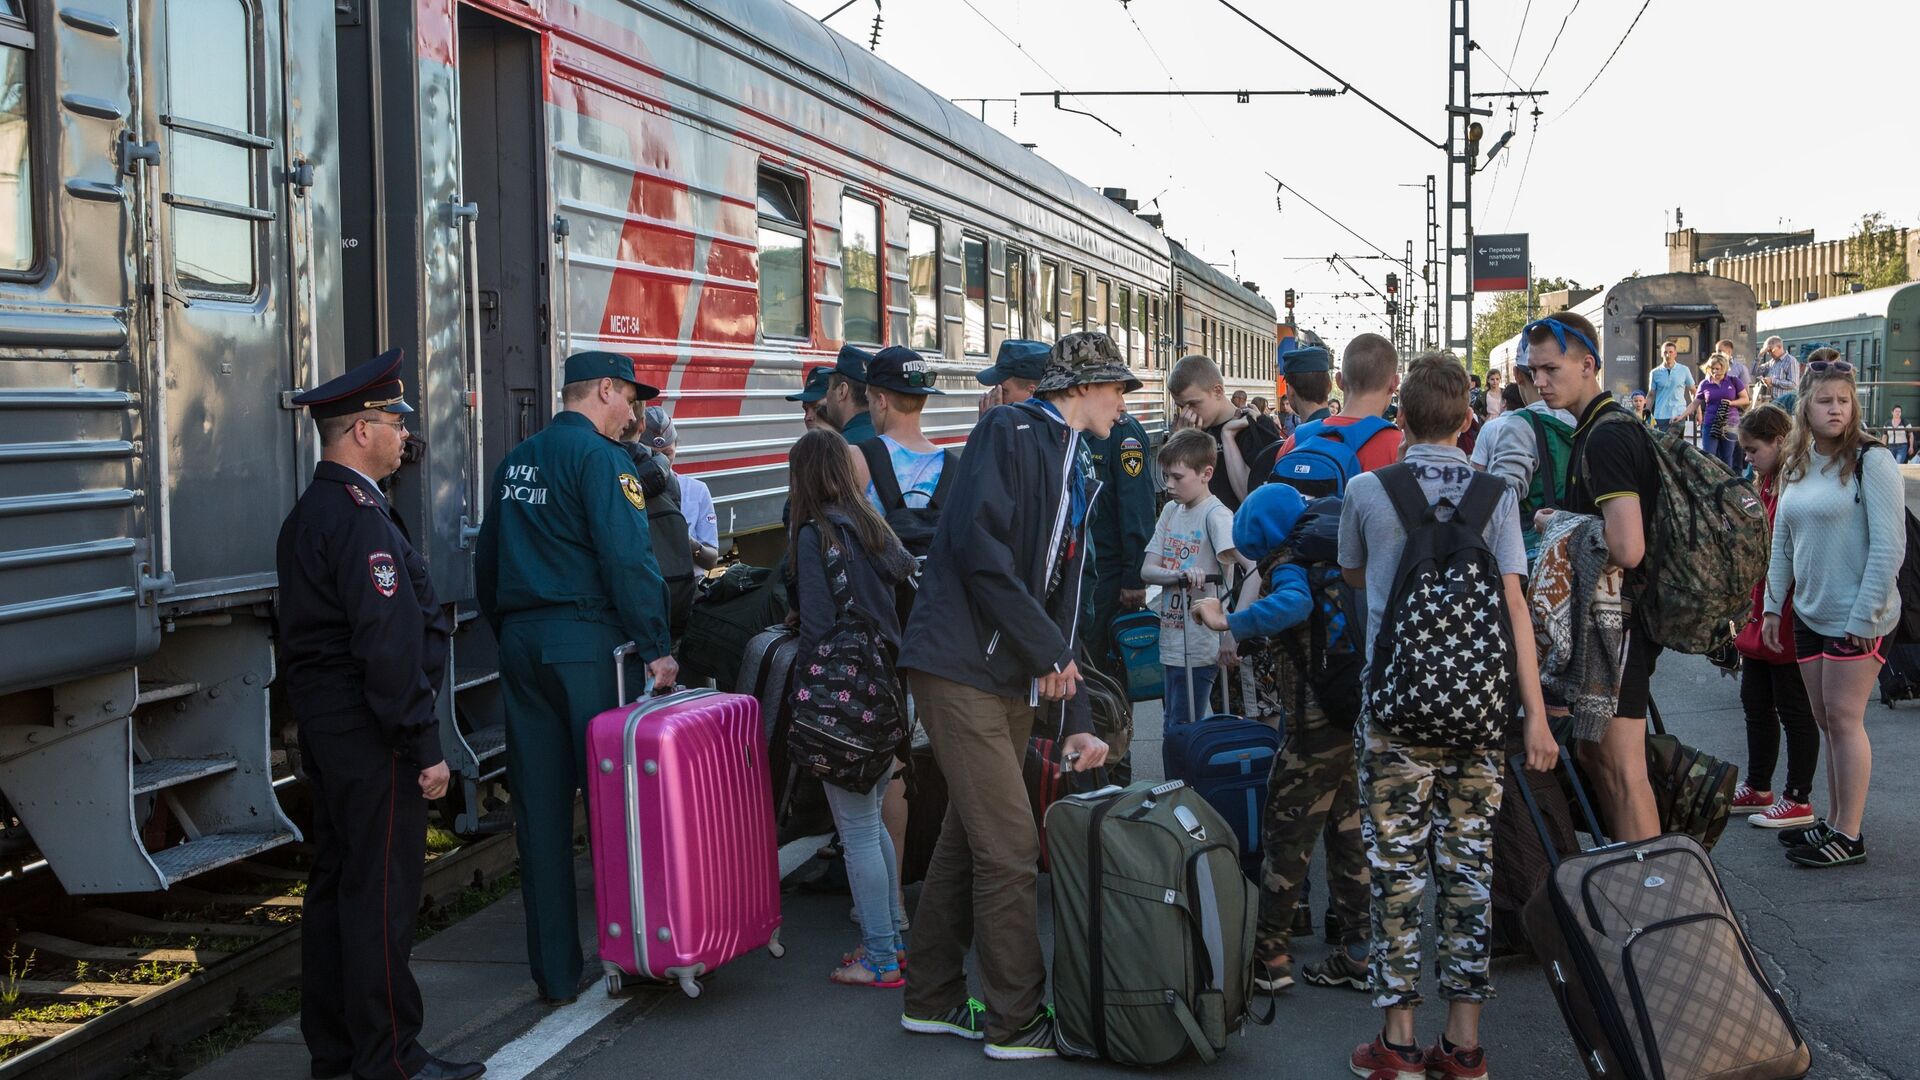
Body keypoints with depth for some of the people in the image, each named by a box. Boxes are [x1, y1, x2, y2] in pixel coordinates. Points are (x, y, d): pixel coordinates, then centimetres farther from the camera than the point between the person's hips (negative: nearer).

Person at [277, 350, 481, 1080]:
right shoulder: (361, 518, -18)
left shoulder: (308, 513, 14)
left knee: (335, 882, 16)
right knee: (380, 891, -4)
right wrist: (425, 746, -20)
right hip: (369, 730, -10)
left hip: (322, 721, 10)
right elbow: (387, 644, -23)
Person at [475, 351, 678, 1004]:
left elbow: (488, 563, 20)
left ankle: (555, 973, 12)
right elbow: (628, 558, -16)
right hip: (586, 638, -7)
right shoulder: (598, 456, -7)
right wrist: (655, 649, -15)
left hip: (519, 640, 7)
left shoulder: (514, 462, 16)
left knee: (540, 809, 7)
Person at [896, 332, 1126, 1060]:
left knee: (968, 838, 15)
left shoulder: (1074, 472, 18)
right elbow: (976, 542, -22)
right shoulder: (1011, 432, -8)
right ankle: (1016, 1021, 4)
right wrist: (1048, 650, -17)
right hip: (960, 664, -9)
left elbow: (1063, 598, 19)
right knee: (1010, 847, -6)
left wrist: (1074, 719, 14)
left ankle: (933, 999, 27)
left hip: (1011, 676, 9)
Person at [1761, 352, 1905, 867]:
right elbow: (1782, 543, 17)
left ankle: (1849, 835, 2)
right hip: (1810, 613, 7)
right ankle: (1834, 822, 20)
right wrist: (1774, 606, 13)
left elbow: (1889, 545, -14)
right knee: (1825, 720, 11)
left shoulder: (1871, 461, -11)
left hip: (1857, 616, -7)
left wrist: (1865, 616, -17)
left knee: (1843, 717, -5)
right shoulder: (1795, 467, 10)